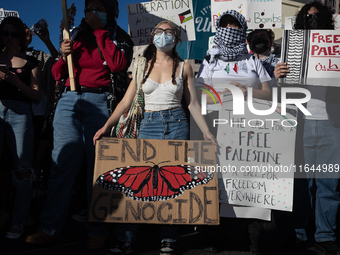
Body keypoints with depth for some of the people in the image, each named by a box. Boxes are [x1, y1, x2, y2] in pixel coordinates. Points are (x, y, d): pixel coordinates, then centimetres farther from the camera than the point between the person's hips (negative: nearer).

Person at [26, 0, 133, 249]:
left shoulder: (120, 38, 10)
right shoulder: (77, 35, 18)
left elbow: (117, 65, -12)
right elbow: (58, 74, 19)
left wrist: (99, 31, -5)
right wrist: (64, 56, -2)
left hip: (100, 102, -3)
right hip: (70, 100, 3)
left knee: (98, 165, -5)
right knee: (63, 161, -3)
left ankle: (97, 230, 1)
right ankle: (50, 227, -1)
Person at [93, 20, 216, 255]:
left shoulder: (184, 67, 8)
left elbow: (193, 103, 9)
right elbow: (127, 102, 6)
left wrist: (206, 132, 2)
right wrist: (107, 126, -5)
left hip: (176, 125, -1)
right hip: (149, 125, 1)